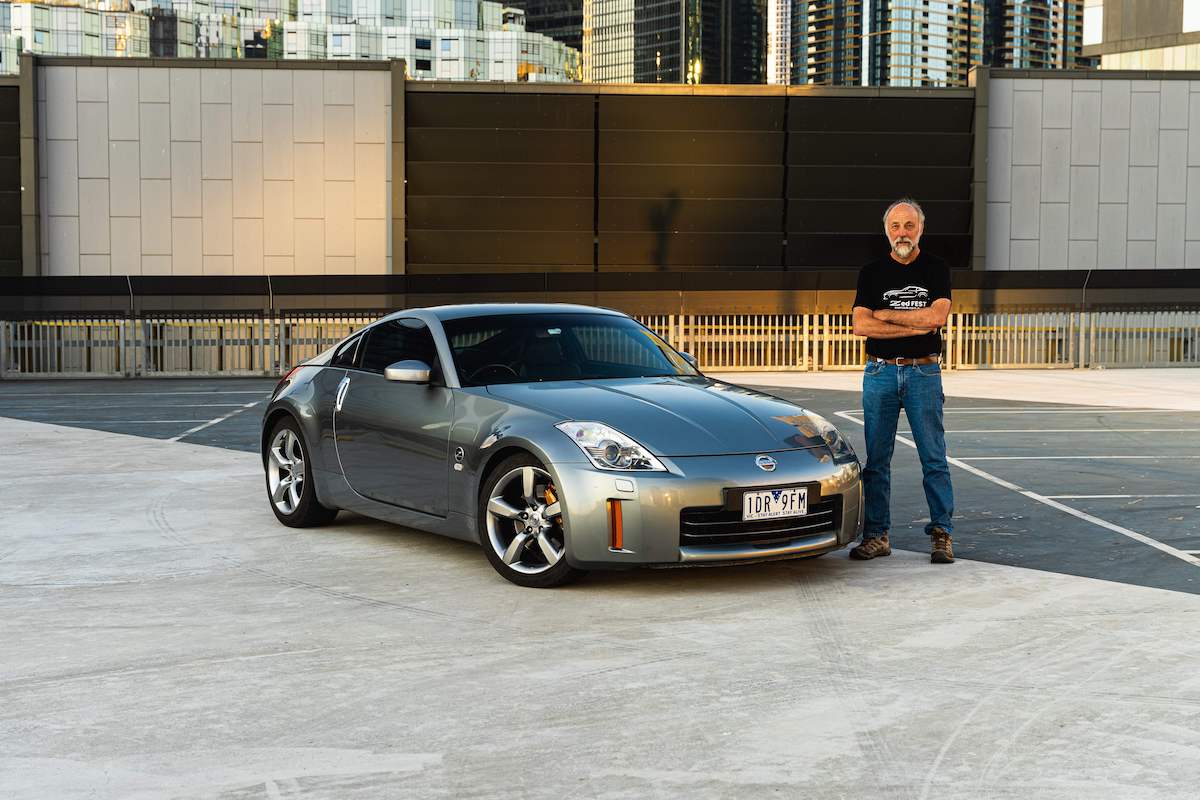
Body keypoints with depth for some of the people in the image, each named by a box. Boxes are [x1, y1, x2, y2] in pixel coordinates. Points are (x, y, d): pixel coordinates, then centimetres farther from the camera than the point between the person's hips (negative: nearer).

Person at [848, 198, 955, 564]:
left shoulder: (936, 269, 5)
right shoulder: (872, 272, 8)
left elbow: (937, 316, -12)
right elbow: (861, 325, -5)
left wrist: (886, 315, -6)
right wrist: (915, 326, -10)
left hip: (924, 373, -1)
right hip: (880, 372, 1)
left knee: (934, 458, -1)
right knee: (876, 460, 2)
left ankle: (941, 534, 4)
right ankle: (876, 536, 7)